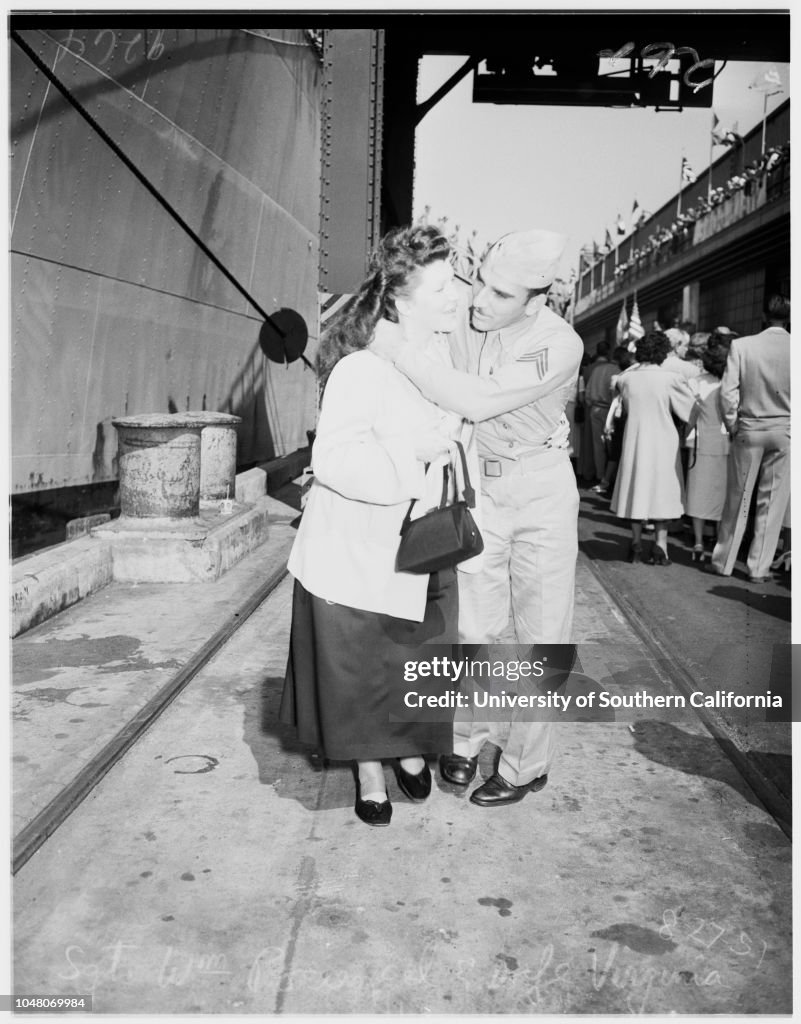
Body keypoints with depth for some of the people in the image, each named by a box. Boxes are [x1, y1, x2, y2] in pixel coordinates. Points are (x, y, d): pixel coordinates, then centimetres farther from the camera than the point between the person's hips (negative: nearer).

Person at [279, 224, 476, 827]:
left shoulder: (447, 352, 4)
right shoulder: (360, 369, -21)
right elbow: (334, 460, -25)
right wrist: (413, 452, -29)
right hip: (358, 555, -6)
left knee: (421, 661, 14)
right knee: (360, 668, 8)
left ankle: (411, 749, 40)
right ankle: (370, 772, 30)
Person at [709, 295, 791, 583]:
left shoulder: (742, 346, -7)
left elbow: (728, 392, -8)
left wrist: (732, 426, 5)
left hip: (749, 430, 1)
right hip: (785, 432, 0)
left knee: (737, 500, 11)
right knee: (771, 503, 8)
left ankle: (723, 562, 20)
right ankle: (758, 568, 14)